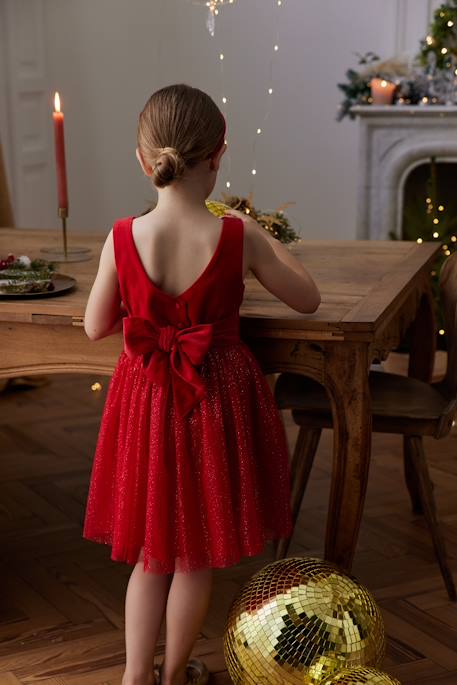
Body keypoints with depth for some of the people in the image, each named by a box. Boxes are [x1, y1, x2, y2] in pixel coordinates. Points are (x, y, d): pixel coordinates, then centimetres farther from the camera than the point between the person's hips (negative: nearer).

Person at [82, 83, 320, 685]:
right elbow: (308, 299, -4)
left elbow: (96, 327, -2)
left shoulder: (123, 239, -14)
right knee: (198, 556, 18)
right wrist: (266, 239, 8)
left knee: (149, 552, 21)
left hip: (146, 399, 2)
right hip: (219, 401, -1)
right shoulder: (240, 238, -18)